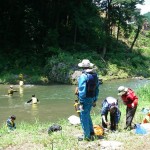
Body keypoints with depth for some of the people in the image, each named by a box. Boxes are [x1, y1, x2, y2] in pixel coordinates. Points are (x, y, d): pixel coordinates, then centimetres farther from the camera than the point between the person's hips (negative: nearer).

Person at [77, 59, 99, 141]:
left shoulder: (83, 76, -18)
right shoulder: (95, 75, 7)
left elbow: (82, 90, -21)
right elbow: (97, 89, 12)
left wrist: (81, 102, -17)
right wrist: (95, 100, 19)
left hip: (85, 99, -8)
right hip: (92, 99, 8)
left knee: (84, 117, 2)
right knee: (87, 116, 24)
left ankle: (87, 136, 7)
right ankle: (91, 132, 32)